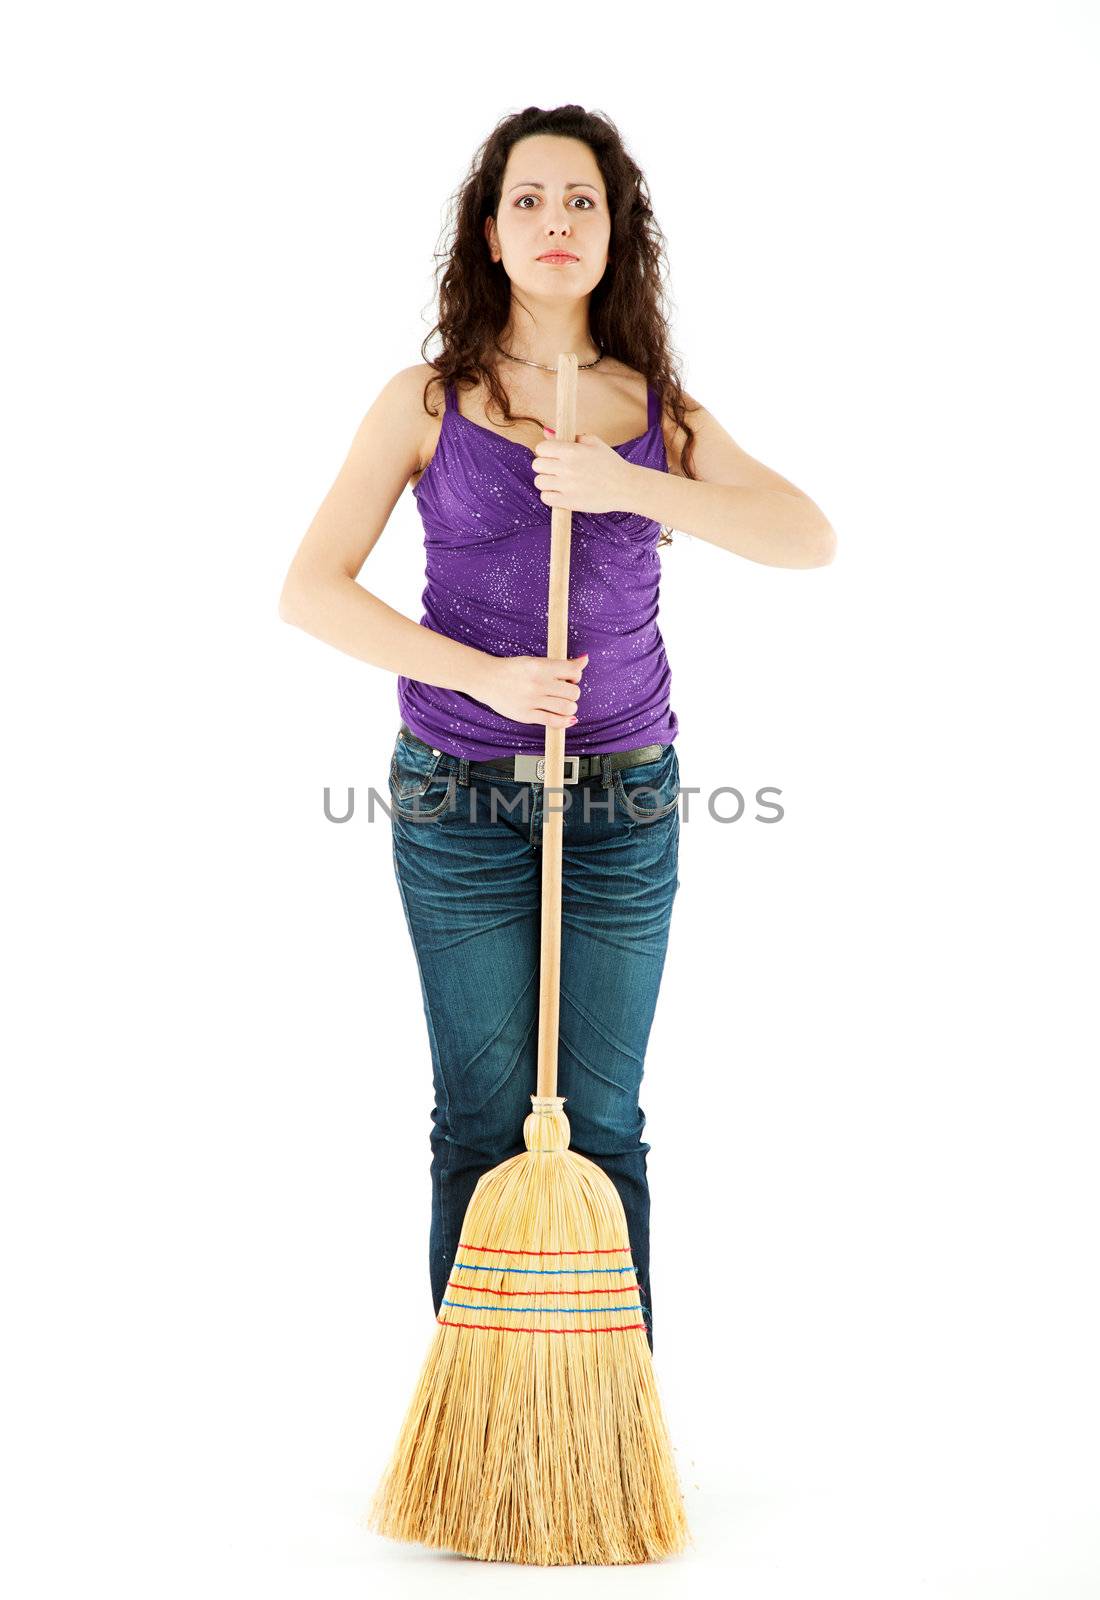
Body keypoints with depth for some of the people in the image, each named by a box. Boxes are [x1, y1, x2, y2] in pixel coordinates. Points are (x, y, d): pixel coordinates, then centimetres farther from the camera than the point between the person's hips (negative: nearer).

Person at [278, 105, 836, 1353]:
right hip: (461, 798, -2)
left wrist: (630, 487, -22)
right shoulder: (428, 402, 0)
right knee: (482, 1119, 3)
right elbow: (309, 590, -7)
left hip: (624, 798, 2)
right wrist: (483, 676, -17)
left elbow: (809, 537, -9)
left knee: (605, 1121, 7)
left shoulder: (658, 410, 6)